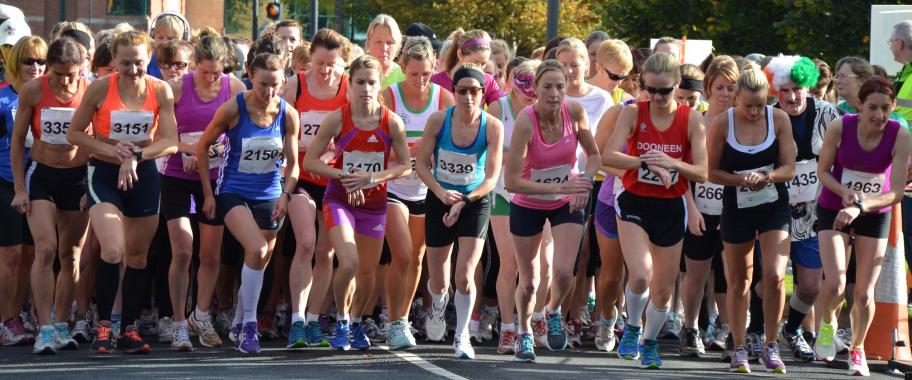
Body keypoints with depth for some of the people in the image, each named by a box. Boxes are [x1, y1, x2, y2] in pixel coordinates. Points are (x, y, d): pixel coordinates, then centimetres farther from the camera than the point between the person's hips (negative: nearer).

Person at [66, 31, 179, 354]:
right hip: (104, 174, -3)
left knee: (137, 256, 9)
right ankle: (103, 325, -6)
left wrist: (136, 156, -21)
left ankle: (128, 329, 21)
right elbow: (74, 133, -5)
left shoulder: (161, 91, -7)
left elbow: (170, 143, -7)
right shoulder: (100, 89, -12)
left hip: (144, 175, 3)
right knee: (112, 251, -20)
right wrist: (111, 151, -19)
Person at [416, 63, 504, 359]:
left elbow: (492, 176, -13)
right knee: (439, 281, 9)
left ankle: (462, 336, 4)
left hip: (476, 202, -1)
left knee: (465, 276, -15)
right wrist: (440, 191, -21)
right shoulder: (438, 120, -12)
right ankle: (438, 305, 46)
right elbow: (421, 163, -5)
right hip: (440, 200, 1)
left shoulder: (492, 127, -14)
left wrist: (464, 201, -23)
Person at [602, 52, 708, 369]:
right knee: (641, 275, -23)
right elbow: (608, 156, -16)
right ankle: (632, 328, 6)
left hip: (671, 209, 2)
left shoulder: (691, 120, -4)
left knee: (663, 289, 8)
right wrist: (647, 162, -28)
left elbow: (702, 173, -7)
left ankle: (649, 342, 34)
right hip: (634, 203, -2)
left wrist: (671, 163, -25)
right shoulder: (633, 114, -5)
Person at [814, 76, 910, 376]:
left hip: (875, 214, 1)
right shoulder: (839, 127, -21)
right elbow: (823, 171, -5)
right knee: (835, 285, -17)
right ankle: (827, 323, 18)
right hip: (834, 210, -1)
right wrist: (844, 191, -24)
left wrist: (860, 206, -33)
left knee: (864, 293, 3)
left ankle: (857, 349, 30)